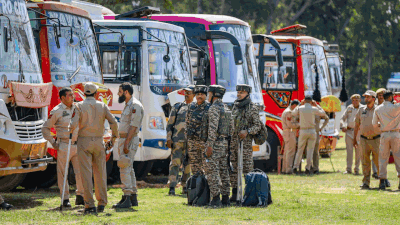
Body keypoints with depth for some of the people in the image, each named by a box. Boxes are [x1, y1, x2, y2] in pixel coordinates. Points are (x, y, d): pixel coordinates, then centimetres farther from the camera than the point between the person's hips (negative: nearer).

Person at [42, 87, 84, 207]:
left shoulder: (76, 108, 11)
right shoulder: (57, 111, -6)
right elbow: (45, 128, -1)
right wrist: (53, 143, -6)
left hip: (77, 145, 5)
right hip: (64, 146, -5)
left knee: (81, 171, 2)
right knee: (62, 173, -1)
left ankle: (80, 197, 13)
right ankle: (65, 199, 5)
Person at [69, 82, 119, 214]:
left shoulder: (80, 106, -4)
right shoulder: (102, 106, 4)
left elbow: (74, 124, -14)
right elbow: (113, 122, -4)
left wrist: (71, 131, 8)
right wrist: (114, 137, 10)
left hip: (84, 141, -3)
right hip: (98, 142, 3)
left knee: (86, 174, -3)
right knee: (100, 173, 11)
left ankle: (89, 205, -7)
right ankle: (102, 203, 13)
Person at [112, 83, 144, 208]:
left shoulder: (135, 106, -14)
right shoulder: (128, 106, 19)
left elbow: (134, 126, -20)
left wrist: (126, 143, -24)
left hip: (129, 141, -11)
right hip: (123, 140, 11)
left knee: (125, 169, -14)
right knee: (128, 169, 12)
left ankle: (127, 199, -17)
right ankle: (133, 198, 16)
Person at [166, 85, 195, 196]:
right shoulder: (177, 107, 9)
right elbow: (170, 124, 8)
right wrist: (168, 139, -2)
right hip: (177, 140, -1)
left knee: (188, 165, 4)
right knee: (175, 163, -11)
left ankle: (185, 187, 14)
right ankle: (172, 187, -16)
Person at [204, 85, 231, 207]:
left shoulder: (214, 108, -13)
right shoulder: (226, 108, 16)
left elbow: (213, 128, -21)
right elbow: (229, 127, 18)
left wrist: (209, 145, -22)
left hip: (215, 143, -9)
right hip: (224, 144, 9)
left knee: (212, 172, -8)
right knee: (223, 172, 10)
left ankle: (216, 199, -13)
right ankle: (225, 198, 10)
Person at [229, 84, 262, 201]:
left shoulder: (253, 108, -3)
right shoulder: (235, 107, 17)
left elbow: (257, 126, -7)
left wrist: (247, 131, -22)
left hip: (245, 142, -7)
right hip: (233, 142, 7)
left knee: (247, 169, -7)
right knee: (233, 169, 6)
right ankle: (235, 194, 10)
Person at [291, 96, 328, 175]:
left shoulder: (300, 108, -1)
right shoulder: (314, 109, -3)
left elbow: (293, 113, 20)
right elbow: (322, 113, 16)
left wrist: (300, 104, 23)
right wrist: (316, 105, 27)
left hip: (303, 131, 1)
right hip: (312, 131, -1)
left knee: (300, 150, 8)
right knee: (310, 150, 4)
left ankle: (295, 167, -1)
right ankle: (308, 168, -2)